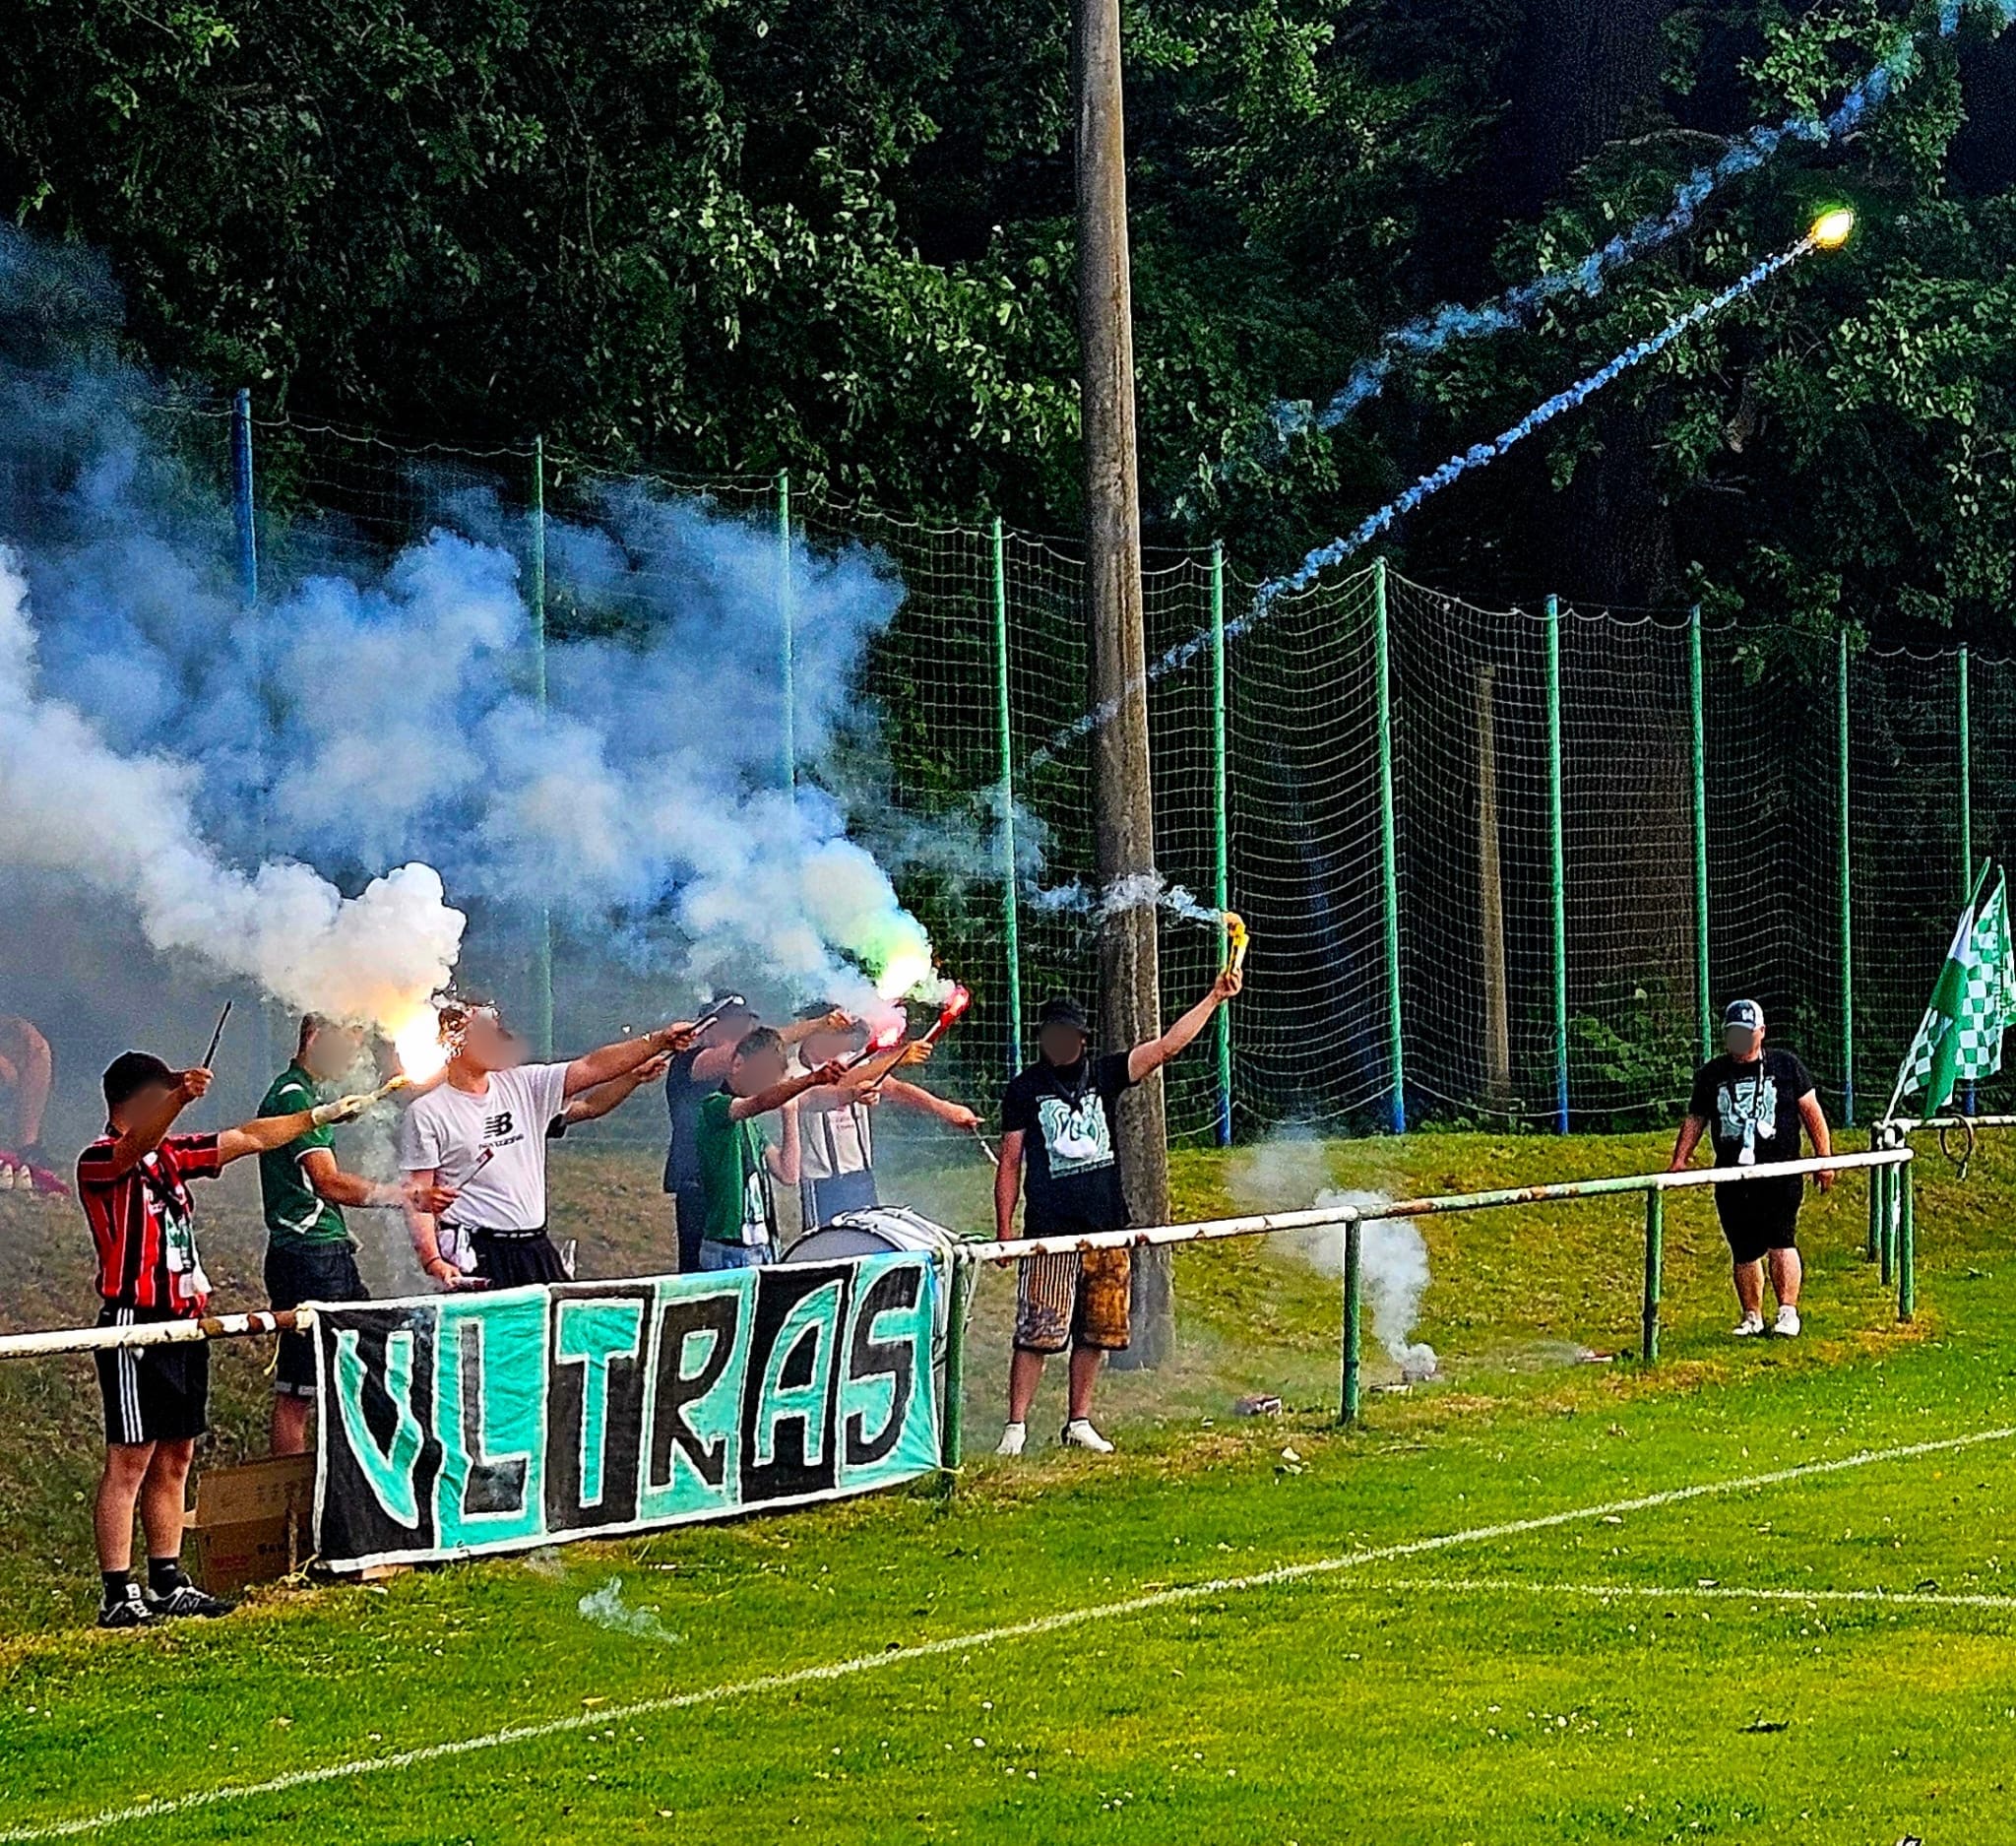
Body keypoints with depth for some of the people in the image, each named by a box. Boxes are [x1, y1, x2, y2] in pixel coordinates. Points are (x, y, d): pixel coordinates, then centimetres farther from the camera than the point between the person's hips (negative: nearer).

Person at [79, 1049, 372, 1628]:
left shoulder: (170, 1155, 16)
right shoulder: (100, 1162, -10)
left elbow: (247, 1140, 25)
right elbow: (135, 1145, -34)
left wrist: (322, 1115, 30)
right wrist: (179, 1098, -52)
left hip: (184, 1324, 9)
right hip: (136, 1327, -9)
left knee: (175, 1458, 12)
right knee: (129, 1460, -8)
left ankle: (167, 1582, 18)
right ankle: (118, 1596, -9)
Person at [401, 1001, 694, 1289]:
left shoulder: (524, 1086, 11)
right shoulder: (426, 1114, -3)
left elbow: (593, 1067, 5)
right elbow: (417, 1198, -5)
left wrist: (659, 1040, -4)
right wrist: (433, 1261, -16)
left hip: (536, 1247, 5)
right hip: (475, 1258, -5)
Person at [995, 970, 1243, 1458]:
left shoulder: (1103, 1075, 11)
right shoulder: (1025, 1089, 4)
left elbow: (1166, 1047, 6)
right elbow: (1009, 1164, 5)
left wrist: (1215, 998, -1)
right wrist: (1004, 1231, -1)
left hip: (1107, 1231, 4)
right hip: (1050, 1234, -4)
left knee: (1096, 1333, 8)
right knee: (1037, 1333, -9)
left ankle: (1079, 1423, 18)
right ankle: (1016, 1428, -6)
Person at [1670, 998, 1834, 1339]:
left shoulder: (1786, 1066, 7)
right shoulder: (1711, 1075, 13)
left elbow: (1811, 1111, 8)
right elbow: (1695, 1120, 17)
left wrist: (1824, 1158, 3)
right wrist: (1679, 1161, 5)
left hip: (1781, 1174, -3)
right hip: (1732, 1180, 3)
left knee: (1780, 1243, -13)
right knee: (1744, 1252, 5)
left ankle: (1788, 1312, -11)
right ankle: (1751, 1317, 13)